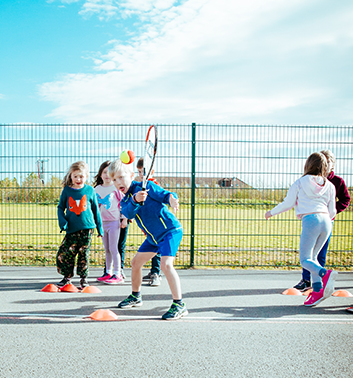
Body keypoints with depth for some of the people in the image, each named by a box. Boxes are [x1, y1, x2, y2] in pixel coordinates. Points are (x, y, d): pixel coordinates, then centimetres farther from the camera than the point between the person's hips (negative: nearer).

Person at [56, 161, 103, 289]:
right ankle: (67, 277, 18)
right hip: (72, 229, 1)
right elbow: (60, 207, 12)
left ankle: (83, 278, 20)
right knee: (64, 253, -2)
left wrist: (99, 226, 12)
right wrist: (62, 222, -4)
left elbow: (95, 209, 10)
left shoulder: (90, 190, 3)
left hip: (87, 227, -1)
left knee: (84, 253, 3)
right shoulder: (66, 190, 4)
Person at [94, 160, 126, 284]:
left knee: (113, 248, -5)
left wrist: (125, 219, -8)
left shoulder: (116, 188, -7)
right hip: (102, 222, 5)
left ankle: (118, 274, 2)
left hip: (114, 221, -5)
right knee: (107, 250, 12)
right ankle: (108, 273, 22)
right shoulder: (97, 189, 8)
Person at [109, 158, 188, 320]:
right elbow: (129, 213, -17)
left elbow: (165, 194, -15)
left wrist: (172, 199, -39)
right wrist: (135, 200, -38)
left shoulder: (146, 186, -9)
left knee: (166, 264, -24)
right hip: (153, 236, 8)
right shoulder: (124, 201, 5)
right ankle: (135, 297, 36)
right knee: (135, 263, 14)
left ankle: (179, 305, -14)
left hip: (170, 230, -8)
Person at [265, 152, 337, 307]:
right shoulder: (329, 185, 16)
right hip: (326, 221, 5)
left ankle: (325, 274, -30)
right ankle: (317, 290, 5)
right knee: (312, 256, 16)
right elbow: (332, 211, 16)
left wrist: (271, 212, 23)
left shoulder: (300, 182, 6)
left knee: (305, 259, -2)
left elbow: (287, 204, 7)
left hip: (310, 220, -5)